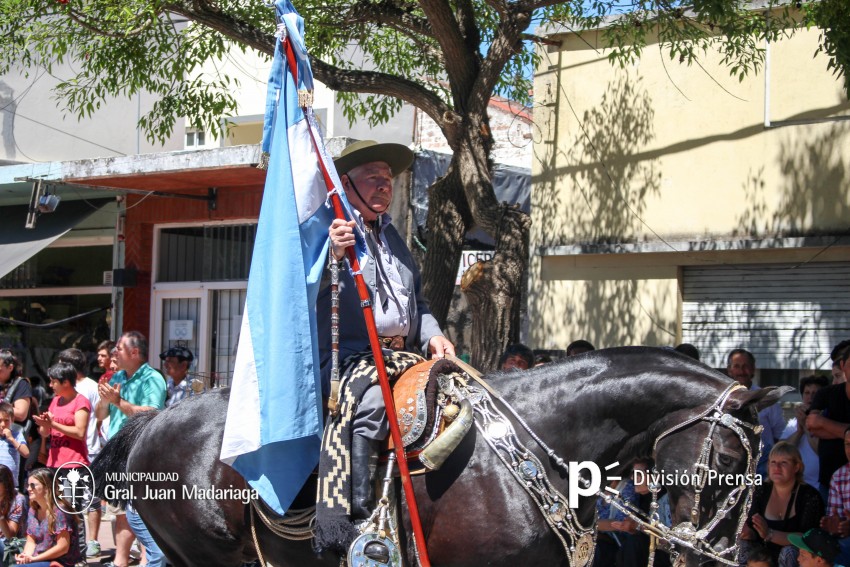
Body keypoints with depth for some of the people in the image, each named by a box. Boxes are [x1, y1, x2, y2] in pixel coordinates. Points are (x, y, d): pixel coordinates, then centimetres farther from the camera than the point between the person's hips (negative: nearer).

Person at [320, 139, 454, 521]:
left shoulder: (392, 236, 26)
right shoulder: (327, 229, 2)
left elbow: (416, 300, 29)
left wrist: (432, 336, 10)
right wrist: (332, 254, -31)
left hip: (402, 357, 8)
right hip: (346, 356, -8)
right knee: (372, 404, -35)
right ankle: (357, 516, -35)